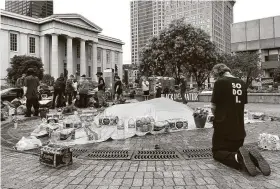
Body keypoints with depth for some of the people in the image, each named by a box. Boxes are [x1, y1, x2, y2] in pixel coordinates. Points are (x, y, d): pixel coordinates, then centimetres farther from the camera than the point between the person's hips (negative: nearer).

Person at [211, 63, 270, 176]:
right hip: (239, 129, 6)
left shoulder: (220, 83, -13)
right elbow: (242, 105, 9)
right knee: (234, 150, 24)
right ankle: (252, 157, -8)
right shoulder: (242, 84, 5)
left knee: (217, 153, 11)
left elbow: (213, 107, -9)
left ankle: (237, 157, -19)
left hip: (223, 127, -6)